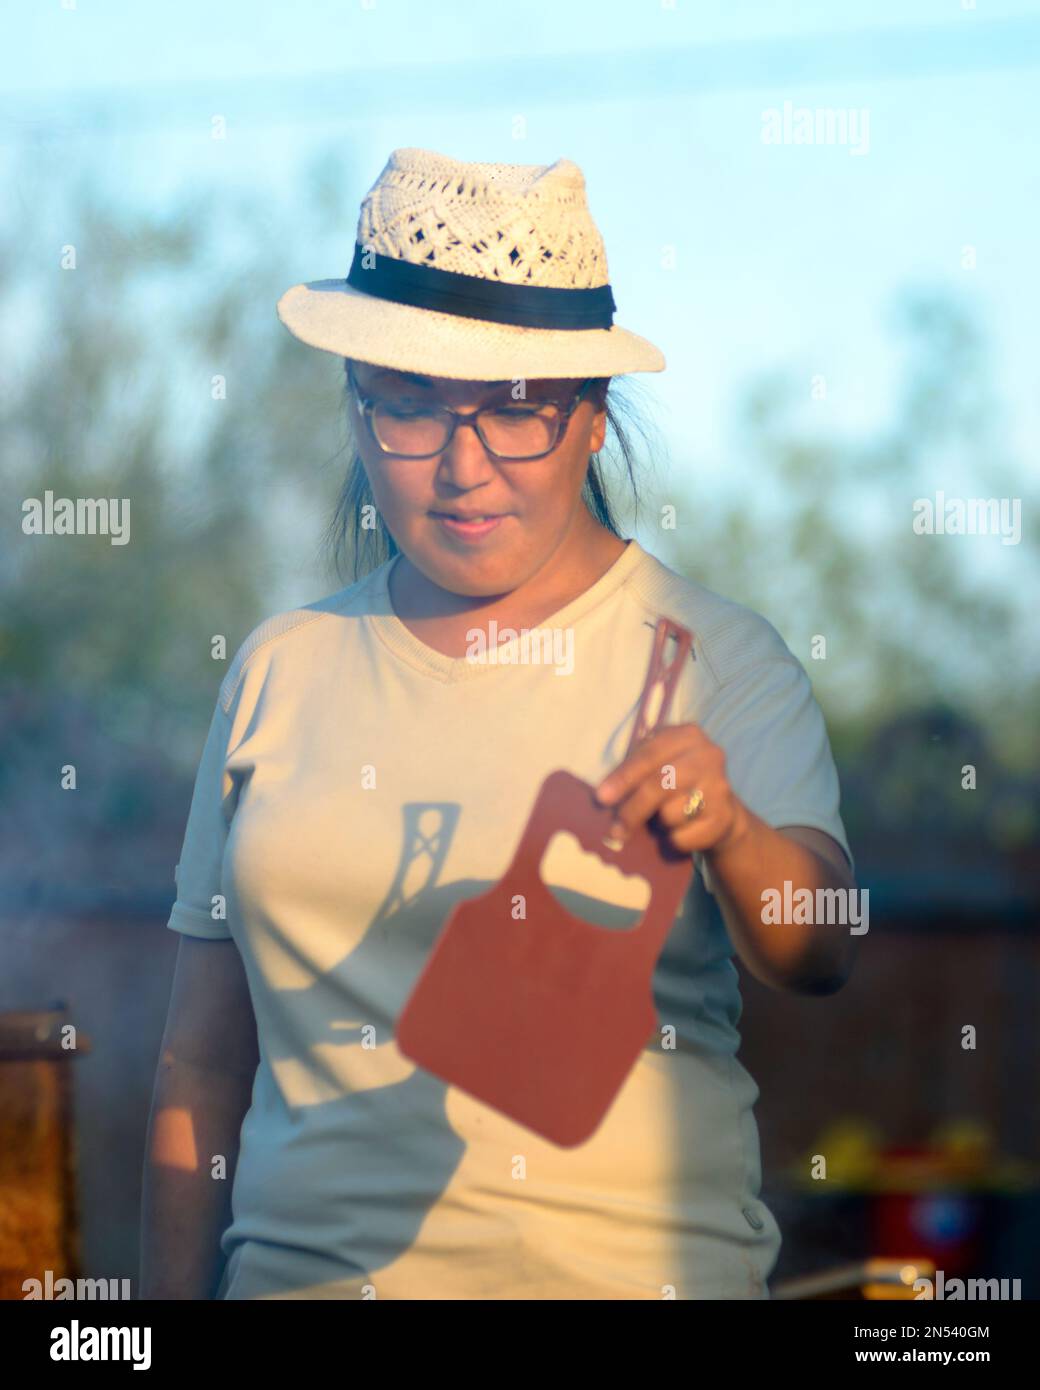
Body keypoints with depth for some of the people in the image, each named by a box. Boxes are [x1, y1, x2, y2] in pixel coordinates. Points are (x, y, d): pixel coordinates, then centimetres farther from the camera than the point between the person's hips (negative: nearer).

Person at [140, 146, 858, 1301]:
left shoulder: (710, 653, -4)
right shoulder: (281, 668, 4)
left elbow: (816, 955, -19)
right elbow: (203, 1057, 9)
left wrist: (728, 839, -39)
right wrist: (168, 1305, 4)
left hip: (623, 1264, -2)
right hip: (305, 1265, 2)